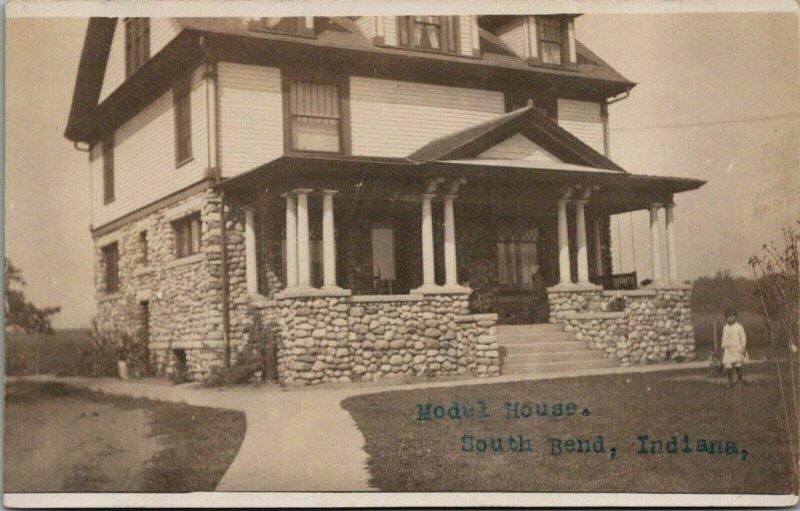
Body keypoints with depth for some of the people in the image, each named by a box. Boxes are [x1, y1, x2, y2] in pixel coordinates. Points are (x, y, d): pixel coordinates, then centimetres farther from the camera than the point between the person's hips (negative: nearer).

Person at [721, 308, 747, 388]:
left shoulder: (739, 327, -4)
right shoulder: (725, 328, 9)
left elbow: (743, 338, -1)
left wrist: (743, 347, -6)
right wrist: (723, 347, 14)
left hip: (737, 348, -3)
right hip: (728, 349, 3)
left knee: (738, 365, -1)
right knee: (727, 366, -5)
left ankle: (740, 380, 13)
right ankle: (730, 381, 8)